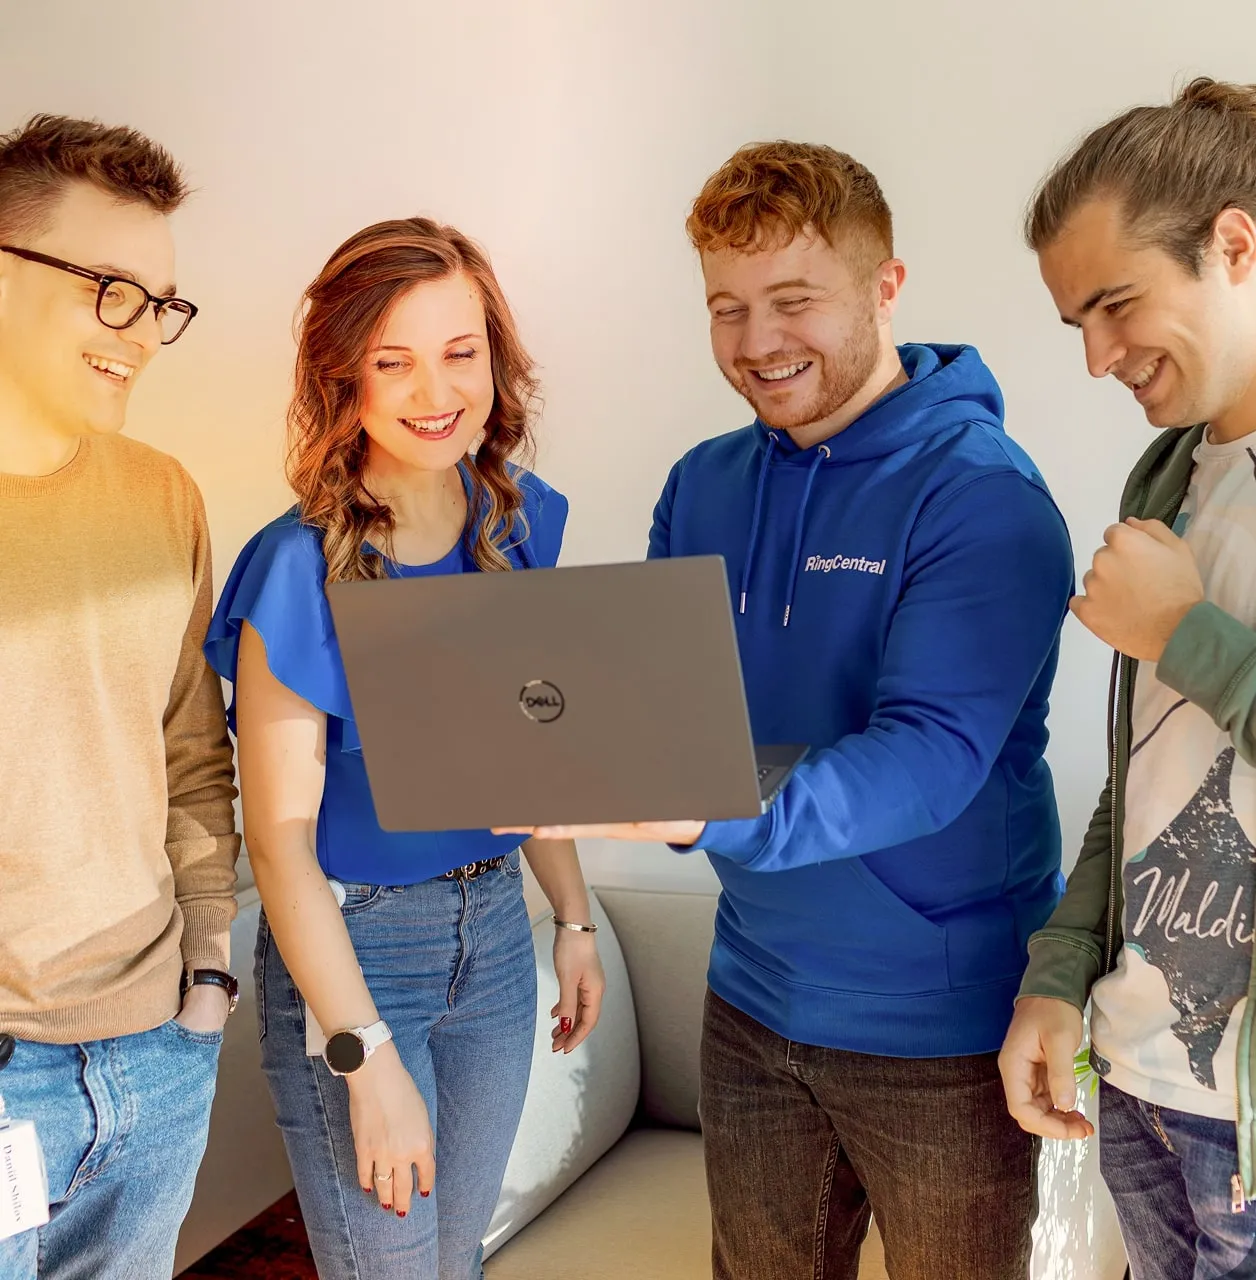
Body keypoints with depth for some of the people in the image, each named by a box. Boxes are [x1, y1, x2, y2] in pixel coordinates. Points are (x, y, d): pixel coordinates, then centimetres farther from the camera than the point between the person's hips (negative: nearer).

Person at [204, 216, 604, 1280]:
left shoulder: (521, 521, -2)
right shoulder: (304, 571, -21)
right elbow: (280, 841, -18)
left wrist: (574, 918, 11)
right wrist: (370, 1059, -18)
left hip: (495, 928, 6)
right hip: (348, 945, -5)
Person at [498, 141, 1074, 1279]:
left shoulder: (980, 494, -17)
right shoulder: (704, 484, 4)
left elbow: (933, 755, -28)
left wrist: (714, 811, -42)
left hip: (940, 1024, -5)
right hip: (754, 996, 6)